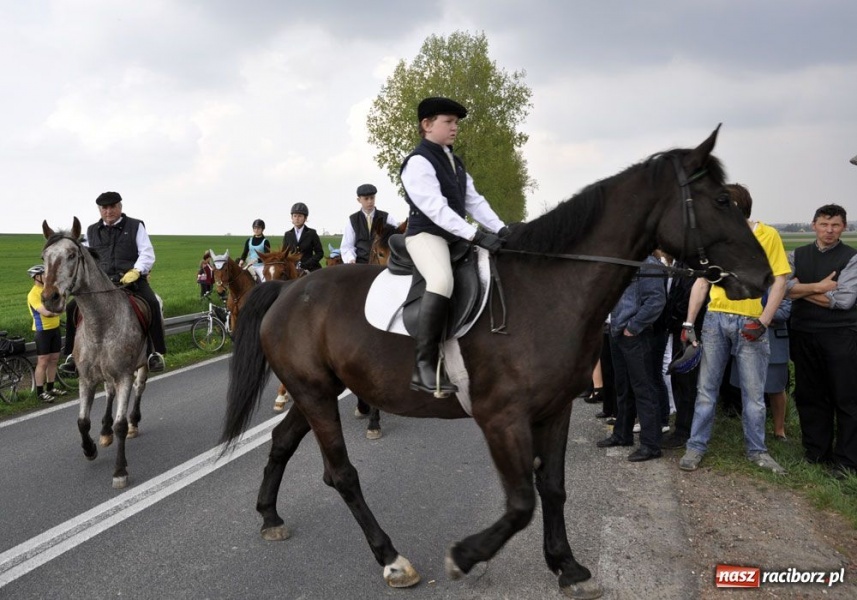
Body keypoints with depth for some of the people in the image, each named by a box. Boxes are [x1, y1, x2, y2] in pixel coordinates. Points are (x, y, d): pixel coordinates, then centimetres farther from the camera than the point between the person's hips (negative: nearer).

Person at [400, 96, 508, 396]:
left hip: (455, 237, 10)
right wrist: (476, 235, -27)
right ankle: (425, 366, -35)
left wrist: (500, 229, -3)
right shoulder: (418, 161, -11)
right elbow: (435, 208, -21)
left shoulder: (455, 162, 17)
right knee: (442, 280, -36)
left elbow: (474, 201, 13)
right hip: (426, 234, -10)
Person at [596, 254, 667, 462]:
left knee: (643, 389, -4)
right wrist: (616, 325, 10)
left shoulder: (646, 263, -13)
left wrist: (634, 326, -16)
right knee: (623, 387, 18)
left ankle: (650, 445, 2)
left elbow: (656, 300, -21)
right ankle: (622, 434, 31)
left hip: (636, 336, -9)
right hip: (617, 334, 9)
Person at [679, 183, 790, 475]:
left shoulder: (767, 235, -3)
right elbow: (701, 282, 5)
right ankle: (695, 447, 15)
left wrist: (763, 321, -14)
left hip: (750, 323, -2)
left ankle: (757, 450, 21)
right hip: (715, 319, 2)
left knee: (754, 392, 7)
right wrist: (689, 323, -1)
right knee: (706, 389, 6)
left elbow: (779, 281, -4)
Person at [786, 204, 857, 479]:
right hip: (804, 335, 4)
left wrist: (803, 291, -8)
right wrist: (818, 286, -14)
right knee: (809, 395, 11)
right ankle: (815, 452, 23)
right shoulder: (798, 255, 8)